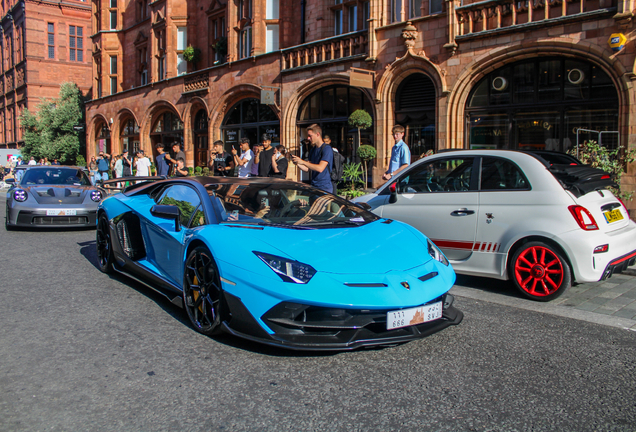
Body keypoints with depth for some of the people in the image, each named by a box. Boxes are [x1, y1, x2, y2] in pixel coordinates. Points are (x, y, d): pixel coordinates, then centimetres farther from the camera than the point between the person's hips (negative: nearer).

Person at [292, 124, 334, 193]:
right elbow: (308, 169, 16)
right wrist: (297, 163, -1)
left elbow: (320, 168, -20)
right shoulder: (312, 150, 15)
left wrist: (303, 162, -19)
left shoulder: (327, 149, -10)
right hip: (313, 186, 7)